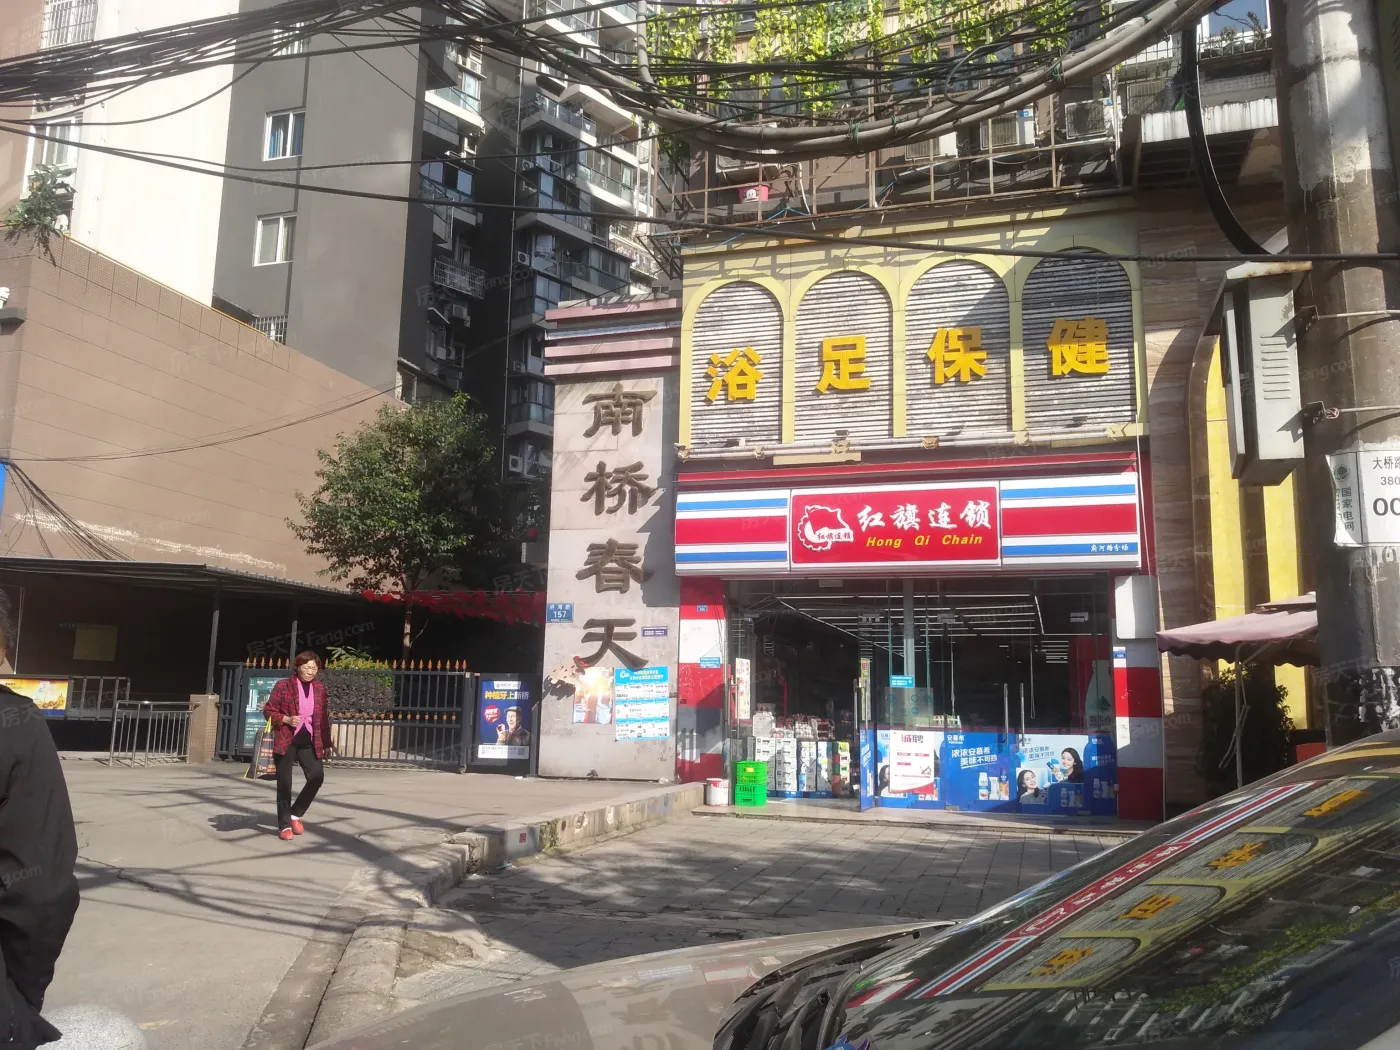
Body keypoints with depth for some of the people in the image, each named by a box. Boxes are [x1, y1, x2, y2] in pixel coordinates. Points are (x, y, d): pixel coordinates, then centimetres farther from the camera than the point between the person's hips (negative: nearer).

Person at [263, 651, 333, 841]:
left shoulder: (320, 689, 7)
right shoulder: (283, 686, -4)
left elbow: (324, 719, 11)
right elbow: (269, 710, -1)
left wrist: (326, 744, 9)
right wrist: (287, 719, -18)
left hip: (309, 743, 3)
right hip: (286, 741, -3)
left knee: (317, 776, -10)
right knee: (284, 783, 1)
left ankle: (296, 813, 12)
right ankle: (284, 825, 13)